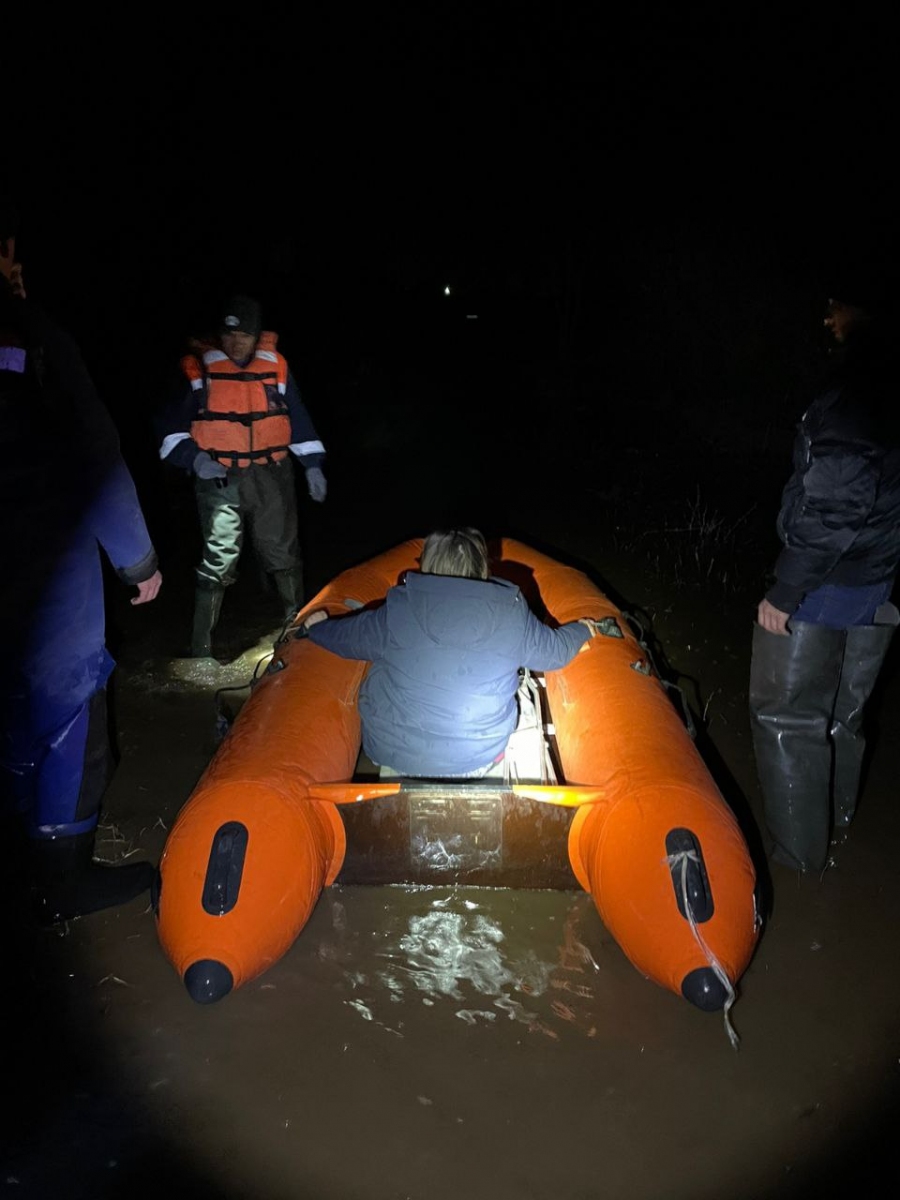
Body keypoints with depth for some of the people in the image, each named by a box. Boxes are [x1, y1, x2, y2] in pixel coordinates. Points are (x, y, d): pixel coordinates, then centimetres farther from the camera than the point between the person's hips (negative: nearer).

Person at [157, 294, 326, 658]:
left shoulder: (276, 367, 4)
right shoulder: (198, 369, -4)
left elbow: (297, 418, 13)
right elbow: (171, 425, 1)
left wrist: (312, 464, 8)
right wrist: (194, 458, -15)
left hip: (271, 476, 3)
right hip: (220, 478, -3)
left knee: (283, 552, 13)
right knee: (218, 561, -5)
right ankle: (200, 646, 4)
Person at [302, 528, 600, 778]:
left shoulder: (397, 612, -10)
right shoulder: (511, 613, -9)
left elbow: (347, 636, 7)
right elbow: (553, 651, 7)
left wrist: (316, 626, 30)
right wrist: (581, 630, 29)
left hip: (391, 754, 0)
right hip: (477, 762, 0)